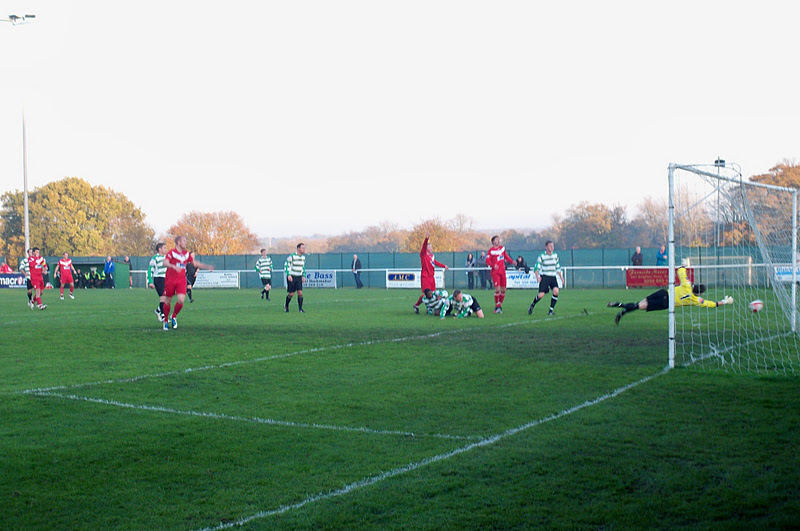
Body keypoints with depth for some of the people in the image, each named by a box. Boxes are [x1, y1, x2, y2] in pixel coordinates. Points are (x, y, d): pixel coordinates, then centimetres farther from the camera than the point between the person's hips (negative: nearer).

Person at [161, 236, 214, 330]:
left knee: (181, 300, -13)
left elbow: (195, 263, 24)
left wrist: (207, 267, 20)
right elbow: (165, 263, -23)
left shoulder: (187, 254, 11)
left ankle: (174, 317, 12)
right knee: (168, 301, 6)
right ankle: (166, 320, 25)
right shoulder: (171, 253, -7)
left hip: (181, 281, 4)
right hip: (170, 280, -4)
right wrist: (174, 266, -41)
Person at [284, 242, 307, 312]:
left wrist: (303, 275, 14)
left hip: (299, 278, 5)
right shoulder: (292, 256, -12)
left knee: (300, 293, -8)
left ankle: (300, 309, -4)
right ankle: (286, 306, 22)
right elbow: (286, 265, -9)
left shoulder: (303, 257, 7)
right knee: (291, 294, -2)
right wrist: (288, 275, -18)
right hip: (291, 277, -5)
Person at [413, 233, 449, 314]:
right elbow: (424, 247, -26)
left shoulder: (431, 255, 14)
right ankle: (416, 305, 9)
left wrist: (444, 266, 37)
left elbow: (435, 262, 32)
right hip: (425, 277, -8)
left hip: (431, 277, 8)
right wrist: (426, 239, -42)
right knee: (426, 294, -10)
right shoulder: (423, 254, -7)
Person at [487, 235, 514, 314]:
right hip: (495, 272, -6)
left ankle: (500, 305, 19)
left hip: (502, 271, 6)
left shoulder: (502, 248, 11)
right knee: (497, 289, -14)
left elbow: (506, 256, 21)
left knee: (503, 290, 4)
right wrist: (493, 265, -27)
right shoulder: (491, 250, -6)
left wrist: (512, 261, 4)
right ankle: (496, 306, 1)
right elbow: (487, 261, -10)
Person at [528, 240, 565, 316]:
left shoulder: (555, 255, 10)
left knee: (556, 291, -21)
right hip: (544, 277, -4)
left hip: (553, 277, 4)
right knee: (541, 295, -13)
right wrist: (537, 276, -22)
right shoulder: (542, 256, -6)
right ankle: (532, 305, 19)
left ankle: (551, 310, -10)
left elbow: (558, 267, 21)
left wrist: (561, 277, 15)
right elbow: (536, 268, -6)